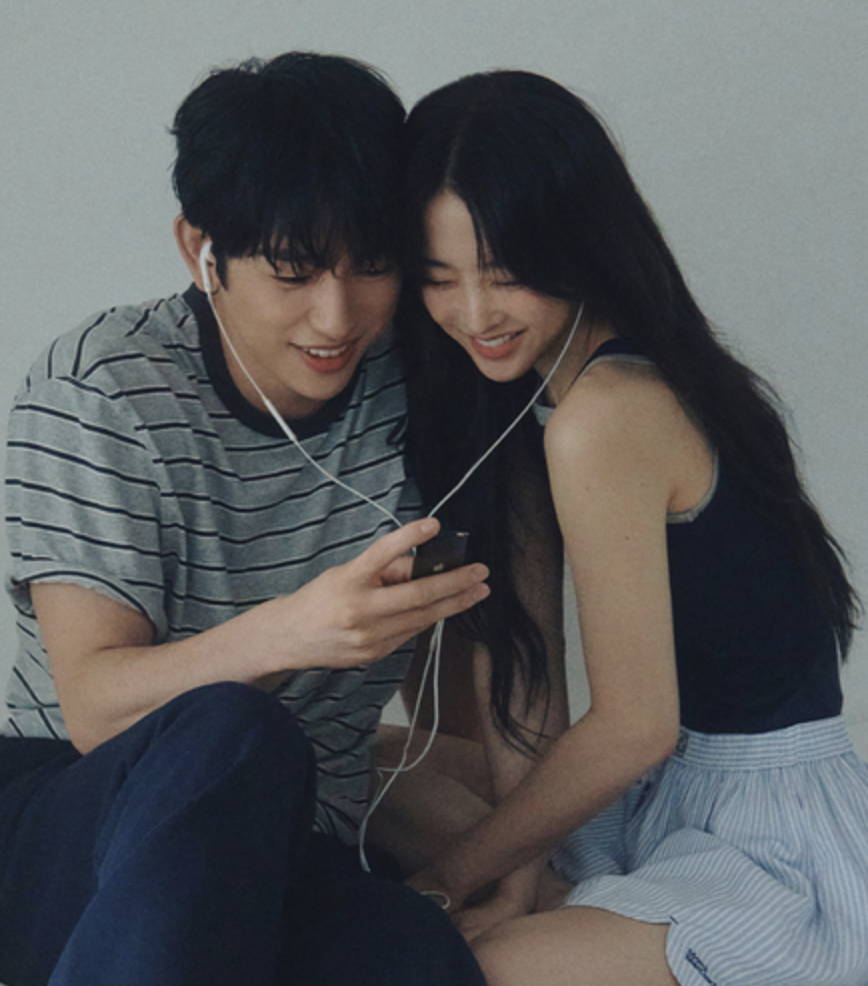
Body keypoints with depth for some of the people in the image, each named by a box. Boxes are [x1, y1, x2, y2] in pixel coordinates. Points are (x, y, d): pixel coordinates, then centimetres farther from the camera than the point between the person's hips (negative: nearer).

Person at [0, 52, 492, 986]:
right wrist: (286, 633, -35)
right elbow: (92, 707, -15)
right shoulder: (101, 386, -8)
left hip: (289, 862, 2)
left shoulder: (417, 399, -1)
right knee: (226, 736, -36)